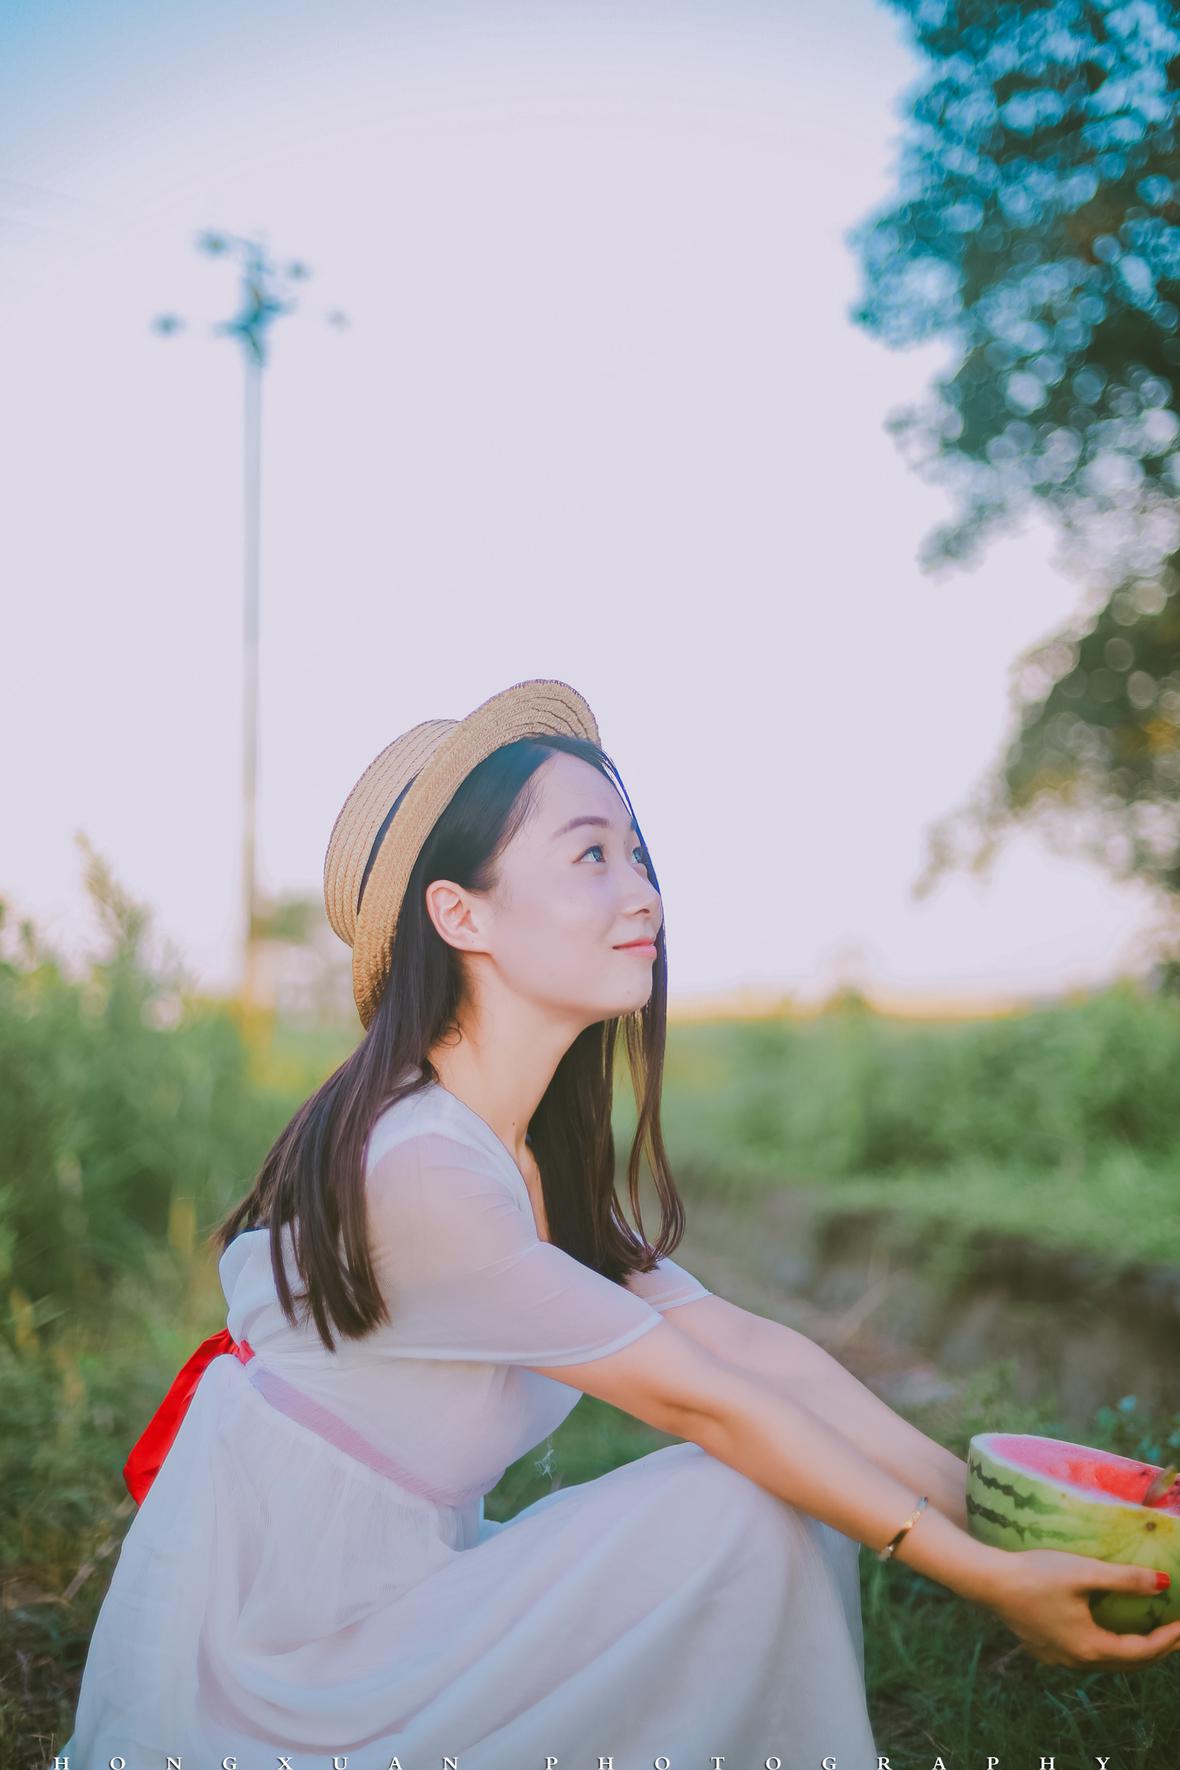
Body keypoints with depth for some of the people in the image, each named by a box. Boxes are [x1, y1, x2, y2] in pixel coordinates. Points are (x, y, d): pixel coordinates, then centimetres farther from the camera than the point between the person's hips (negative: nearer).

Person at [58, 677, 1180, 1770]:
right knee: (746, 1512, -16)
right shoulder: (412, 1169, -27)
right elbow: (697, 1398, -23)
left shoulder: (532, 1159, 3)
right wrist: (982, 1576, -15)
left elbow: (748, 1344, -2)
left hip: (390, 1609, 8)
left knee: (808, 1504, 0)